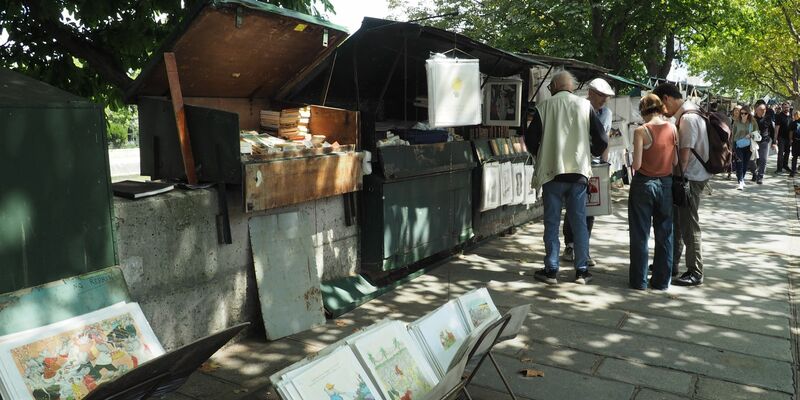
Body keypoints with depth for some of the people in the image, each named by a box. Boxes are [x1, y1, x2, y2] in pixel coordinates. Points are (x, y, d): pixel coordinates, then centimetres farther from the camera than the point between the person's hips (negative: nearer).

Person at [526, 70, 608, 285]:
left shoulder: (544, 107, -2)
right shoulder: (585, 106, 3)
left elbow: (531, 141, -1)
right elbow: (602, 140, 1)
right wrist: (590, 154, 21)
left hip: (552, 172, -1)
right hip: (579, 171, 2)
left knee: (552, 223, 5)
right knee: (579, 222, 9)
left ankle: (551, 271, 10)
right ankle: (582, 271, 14)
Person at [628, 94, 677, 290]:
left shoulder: (641, 131, -13)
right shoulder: (672, 128, -2)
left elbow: (637, 165, -17)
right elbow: (676, 162, -2)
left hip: (644, 184, -3)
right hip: (666, 184, 4)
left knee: (640, 235, 7)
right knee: (664, 235, 13)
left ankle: (639, 280, 13)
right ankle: (661, 280, 20)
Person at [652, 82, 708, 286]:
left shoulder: (688, 118, -19)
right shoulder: (683, 115, 11)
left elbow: (685, 153, -21)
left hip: (691, 178, -10)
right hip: (686, 177, 10)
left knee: (689, 226, -2)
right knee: (675, 222, 18)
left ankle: (695, 273, 8)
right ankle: (671, 264, 30)